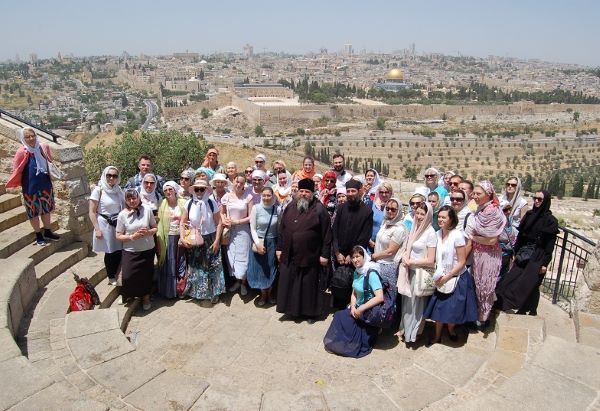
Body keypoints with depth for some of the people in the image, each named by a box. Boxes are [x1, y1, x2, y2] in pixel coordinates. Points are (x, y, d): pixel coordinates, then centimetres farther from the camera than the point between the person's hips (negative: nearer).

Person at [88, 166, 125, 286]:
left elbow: (123, 207, 13)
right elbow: (92, 212, -9)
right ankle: (111, 277, 27)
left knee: (119, 251, 5)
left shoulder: (118, 190, 4)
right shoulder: (98, 190, -9)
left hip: (118, 224, 4)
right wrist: (97, 229, -14)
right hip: (105, 225, -4)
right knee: (110, 252, 7)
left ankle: (114, 276, 28)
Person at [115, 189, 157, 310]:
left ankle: (145, 298, 34)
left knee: (146, 275, 10)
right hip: (130, 251, -1)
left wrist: (148, 232, -17)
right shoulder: (122, 215, -7)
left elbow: (155, 228, 3)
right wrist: (132, 237, -19)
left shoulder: (147, 210, -6)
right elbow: (118, 236, -3)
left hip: (148, 249, 1)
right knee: (128, 276, -8)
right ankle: (127, 296, 23)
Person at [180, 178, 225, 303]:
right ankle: (197, 292, 27)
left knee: (212, 267, 4)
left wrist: (217, 241, -11)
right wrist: (182, 238, -13)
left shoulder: (212, 203, -8)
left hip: (210, 239, -1)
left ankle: (214, 293, 19)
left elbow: (219, 223, -6)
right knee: (195, 266, 9)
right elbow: (182, 223, 0)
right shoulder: (189, 203, -4)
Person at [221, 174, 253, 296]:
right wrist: (224, 221, -7)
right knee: (231, 255, 9)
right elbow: (221, 212, 12)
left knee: (242, 256, 2)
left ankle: (243, 283, 18)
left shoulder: (248, 197, -7)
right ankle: (237, 280, 27)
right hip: (230, 231, 3)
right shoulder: (227, 196, 2)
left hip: (243, 230, -3)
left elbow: (250, 217, -7)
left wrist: (237, 221, -13)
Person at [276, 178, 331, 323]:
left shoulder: (319, 209, -9)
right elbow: (282, 229, 10)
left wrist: (324, 254, -12)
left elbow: (326, 233, -10)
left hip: (310, 256, -4)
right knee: (290, 283, 13)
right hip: (289, 255, 4)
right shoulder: (290, 207, 5)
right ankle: (292, 309, 30)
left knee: (309, 285, 9)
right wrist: (279, 248, 8)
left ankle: (310, 312, 25)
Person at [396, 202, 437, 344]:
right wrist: (405, 258, -5)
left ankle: (413, 332, 28)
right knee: (407, 300, 16)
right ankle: (405, 328, 34)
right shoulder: (415, 229, 3)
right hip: (409, 271, 6)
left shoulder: (430, 233, -18)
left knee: (416, 302, 10)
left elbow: (430, 261, -19)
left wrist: (410, 262, -14)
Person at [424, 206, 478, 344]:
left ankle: (451, 329, 39)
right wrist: (438, 275, -5)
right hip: (441, 278, 4)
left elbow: (462, 262, -16)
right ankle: (437, 335, 27)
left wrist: (447, 277, -16)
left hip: (457, 278, -4)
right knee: (439, 307, 9)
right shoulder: (437, 234, -5)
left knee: (452, 308, 10)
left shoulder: (457, 235, -20)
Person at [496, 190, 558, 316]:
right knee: (516, 280, 4)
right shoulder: (529, 215, 5)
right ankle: (521, 310, 19)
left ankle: (532, 311, 19)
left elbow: (550, 244, -10)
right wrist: (515, 253, 9)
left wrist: (545, 263, -13)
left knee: (531, 285, 1)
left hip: (538, 257, -5)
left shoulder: (551, 220, -9)